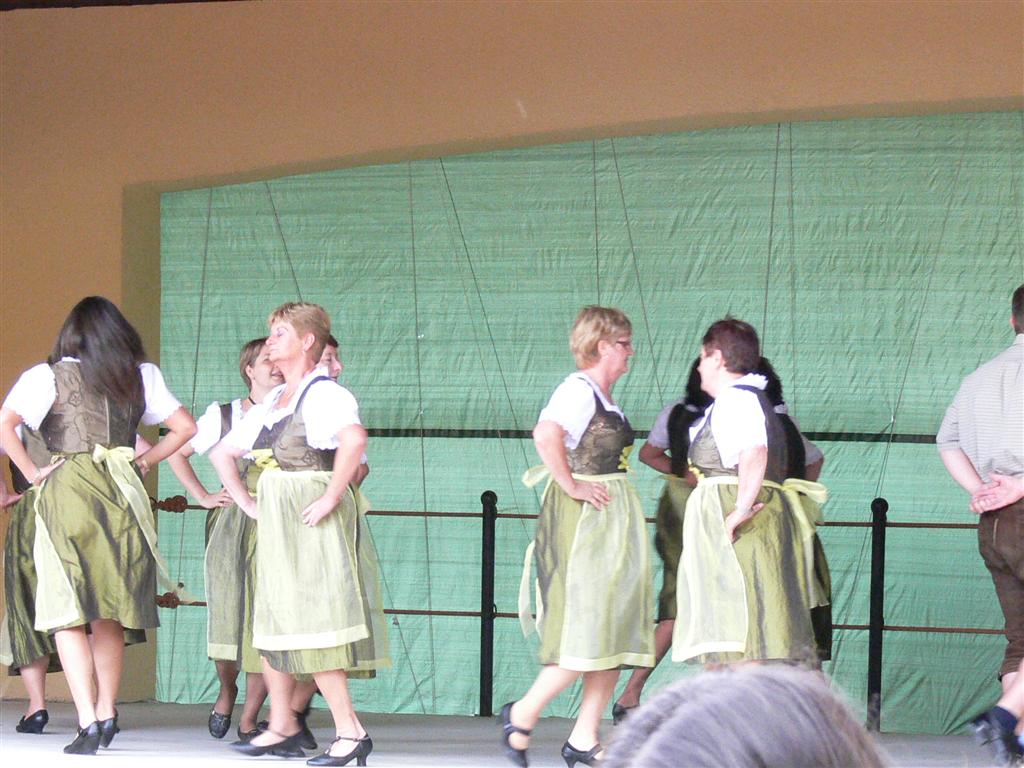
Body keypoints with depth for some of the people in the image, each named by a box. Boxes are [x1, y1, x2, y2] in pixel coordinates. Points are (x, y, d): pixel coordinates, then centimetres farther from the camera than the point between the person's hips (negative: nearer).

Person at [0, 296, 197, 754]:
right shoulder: (141, 377, 9)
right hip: (121, 495, 4)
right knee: (110, 616, 15)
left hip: (67, 493, -3)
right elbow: (186, 427, 11)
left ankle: (88, 722, -11)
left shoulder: (49, 376, -1)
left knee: (68, 615, -2)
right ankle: (107, 714, 17)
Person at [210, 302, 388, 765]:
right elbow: (223, 454, 28)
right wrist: (248, 504, 16)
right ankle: (282, 728, 14)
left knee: (312, 627, -12)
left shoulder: (324, 394, -9)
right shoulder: (269, 406, 17)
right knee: (271, 621, 9)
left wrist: (331, 498, -27)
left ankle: (350, 731, -11)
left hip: (313, 523, -9)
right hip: (274, 526, 9)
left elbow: (354, 438, -30)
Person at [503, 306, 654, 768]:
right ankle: (523, 713, 0)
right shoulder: (578, 390, -13)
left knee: (614, 636, 6)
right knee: (586, 633, -12)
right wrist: (572, 487, -24)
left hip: (614, 522, 10)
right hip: (582, 520, -10)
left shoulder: (605, 399, 16)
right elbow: (546, 435, -31)